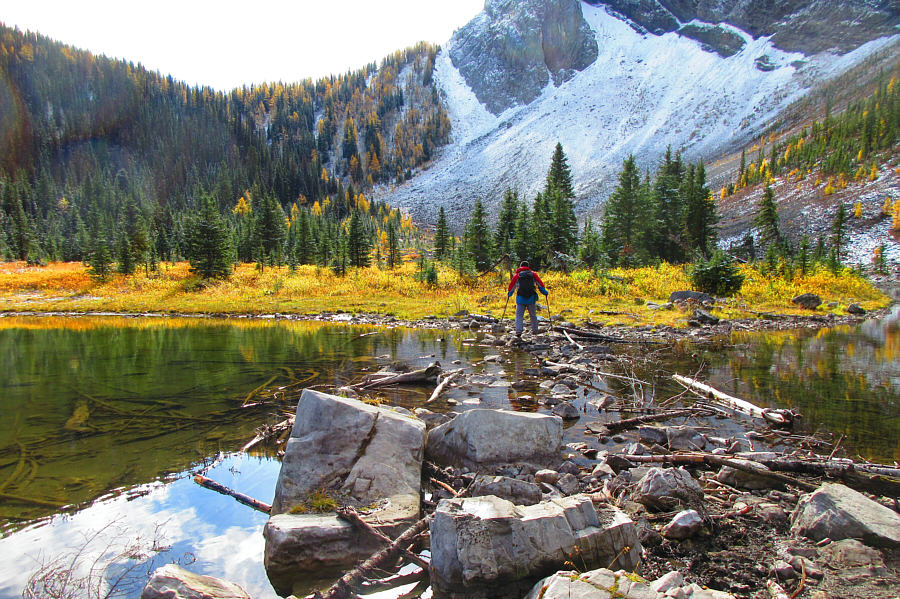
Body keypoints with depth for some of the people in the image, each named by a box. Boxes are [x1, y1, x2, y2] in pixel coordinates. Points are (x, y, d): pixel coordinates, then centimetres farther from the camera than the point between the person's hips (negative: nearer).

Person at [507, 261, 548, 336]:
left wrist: (509, 294, 31)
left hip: (520, 299, -1)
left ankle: (518, 330, -14)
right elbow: (540, 283, 7)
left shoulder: (517, 275, 10)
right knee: (533, 315, 14)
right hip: (531, 298, 1)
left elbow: (512, 285, 16)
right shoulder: (533, 274, 11)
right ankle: (534, 330, 21)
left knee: (519, 315, 1)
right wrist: (544, 291, 15)